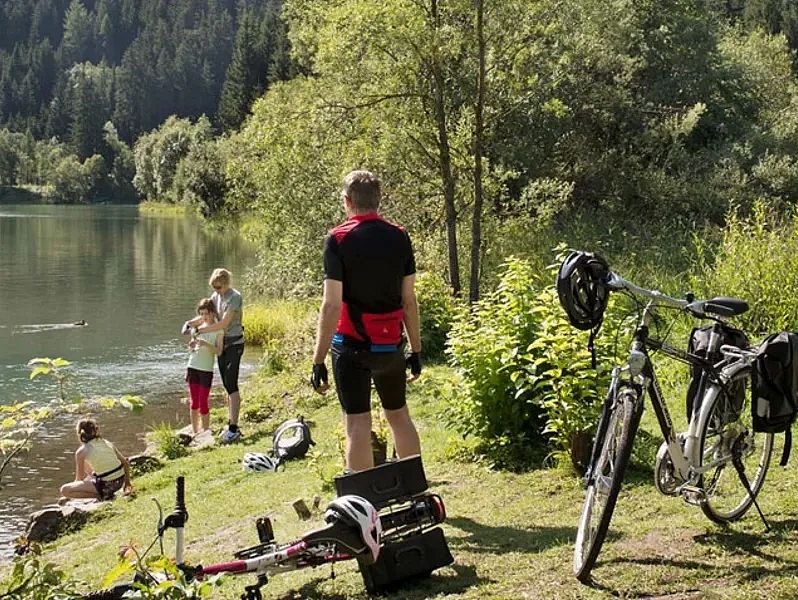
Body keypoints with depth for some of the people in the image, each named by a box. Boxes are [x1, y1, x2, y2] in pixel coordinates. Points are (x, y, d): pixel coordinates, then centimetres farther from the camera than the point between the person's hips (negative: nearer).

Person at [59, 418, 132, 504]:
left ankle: (101, 496, -6)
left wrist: (69, 496, 18)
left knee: (64, 490, -1)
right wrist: (127, 483, 24)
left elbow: (79, 478, 2)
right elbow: (125, 462, 13)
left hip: (106, 486, -7)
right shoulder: (107, 443, 9)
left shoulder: (81, 451, -5)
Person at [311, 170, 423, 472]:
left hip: (352, 346, -4)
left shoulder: (338, 239, -10)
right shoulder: (399, 237, 3)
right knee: (399, 416, 19)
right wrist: (416, 350, 12)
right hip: (390, 345, 4)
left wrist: (319, 360, -11)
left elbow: (332, 305, -14)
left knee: (358, 423, 1)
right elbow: (409, 300, 5)